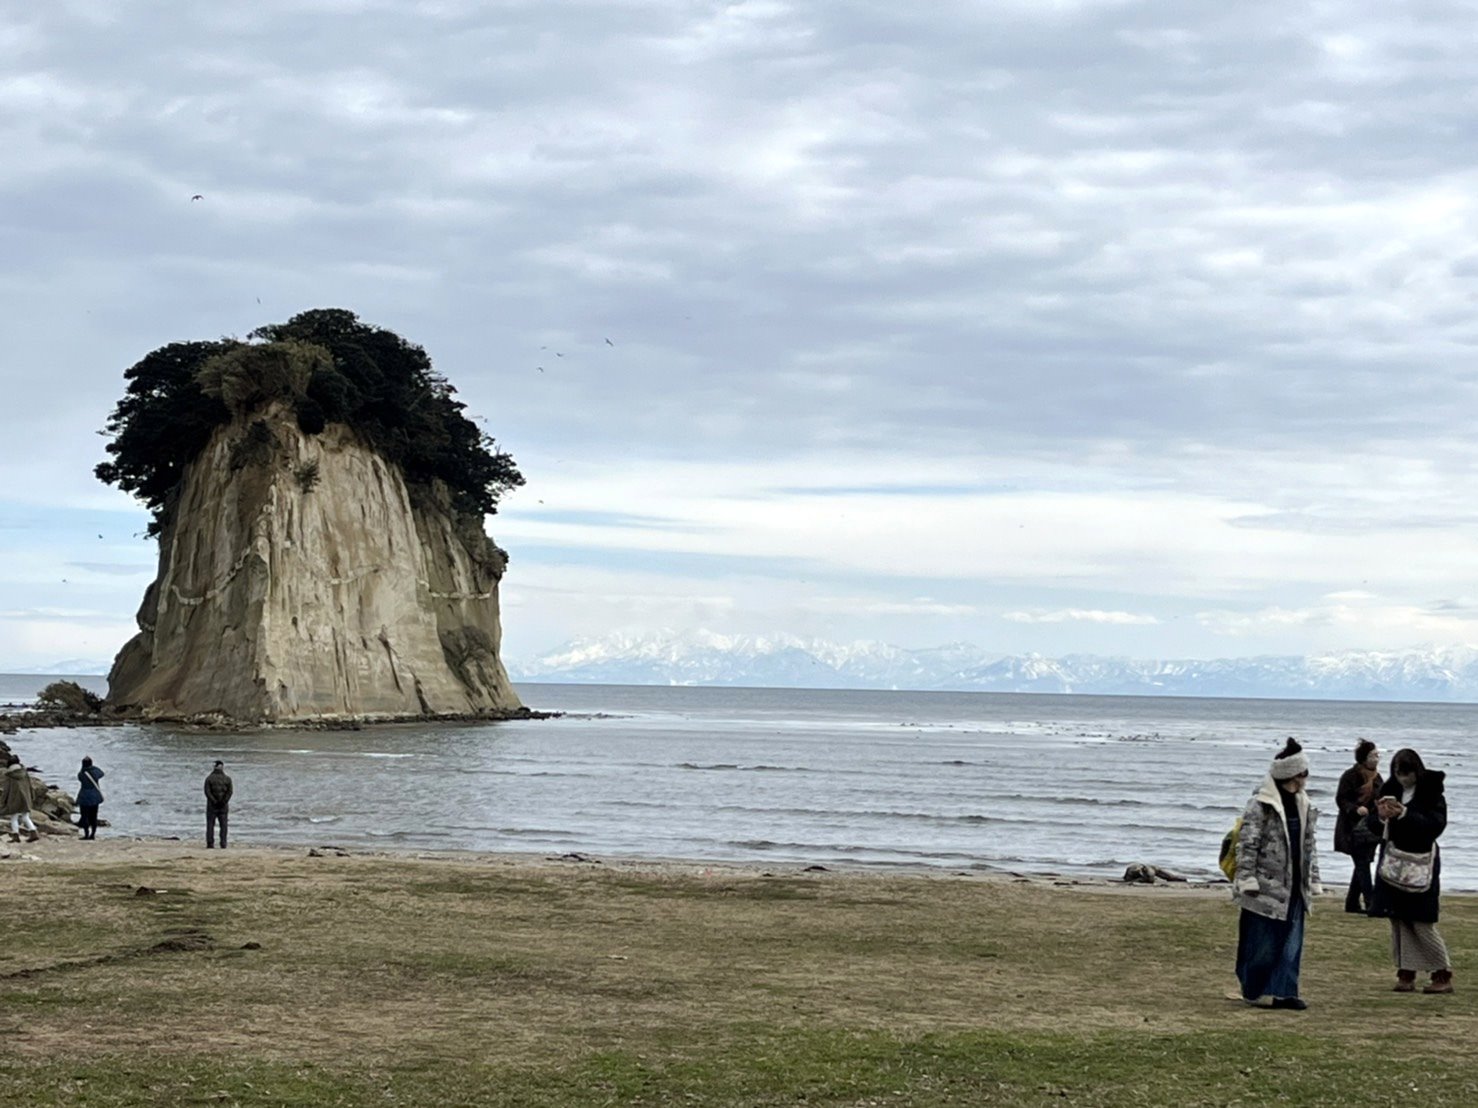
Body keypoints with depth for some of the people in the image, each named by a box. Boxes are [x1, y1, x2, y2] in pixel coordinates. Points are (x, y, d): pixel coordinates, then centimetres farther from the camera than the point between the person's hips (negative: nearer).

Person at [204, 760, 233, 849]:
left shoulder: (209, 778, -3)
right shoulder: (227, 779, 1)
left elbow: (207, 792, -12)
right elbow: (229, 792, -7)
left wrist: (214, 801, -13)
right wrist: (224, 802, -10)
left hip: (212, 805, -1)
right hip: (223, 806, 1)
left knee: (210, 825, 2)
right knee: (223, 825, 5)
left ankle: (210, 844, -4)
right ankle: (223, 844, -1)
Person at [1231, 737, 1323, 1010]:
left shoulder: (1303, 805, 12)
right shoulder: (1260, 804, -11)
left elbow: (1309, 844, 19)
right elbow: (1247, 843, -13)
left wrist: (1313, 880, 16)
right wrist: (1247, 878, -17)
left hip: (1294, 888, 7)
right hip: (1266, 884, -7)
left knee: (1291, 942, 6)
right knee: (1262, 943, -1)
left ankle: (1283, 990, 12)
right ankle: (1257, 991, 9)